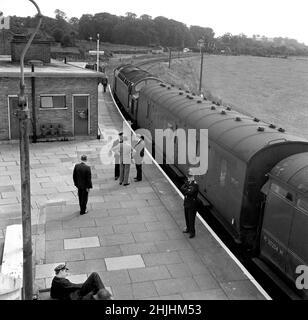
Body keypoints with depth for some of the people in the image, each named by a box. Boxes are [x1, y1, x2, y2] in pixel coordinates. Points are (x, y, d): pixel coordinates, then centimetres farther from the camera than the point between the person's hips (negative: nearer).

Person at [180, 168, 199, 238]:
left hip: (192, 204, -7)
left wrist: (185, 191, -11)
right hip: (186, 202, 7)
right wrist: (187, 190, -18)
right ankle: (188, 229, 36)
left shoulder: (195, 185, -16)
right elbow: (182, 188, -4)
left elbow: (191, 192, -26)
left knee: (191, 218, -1)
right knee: (187, 217, 19)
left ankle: (192, 232, 9)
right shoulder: (187, 182, 7)